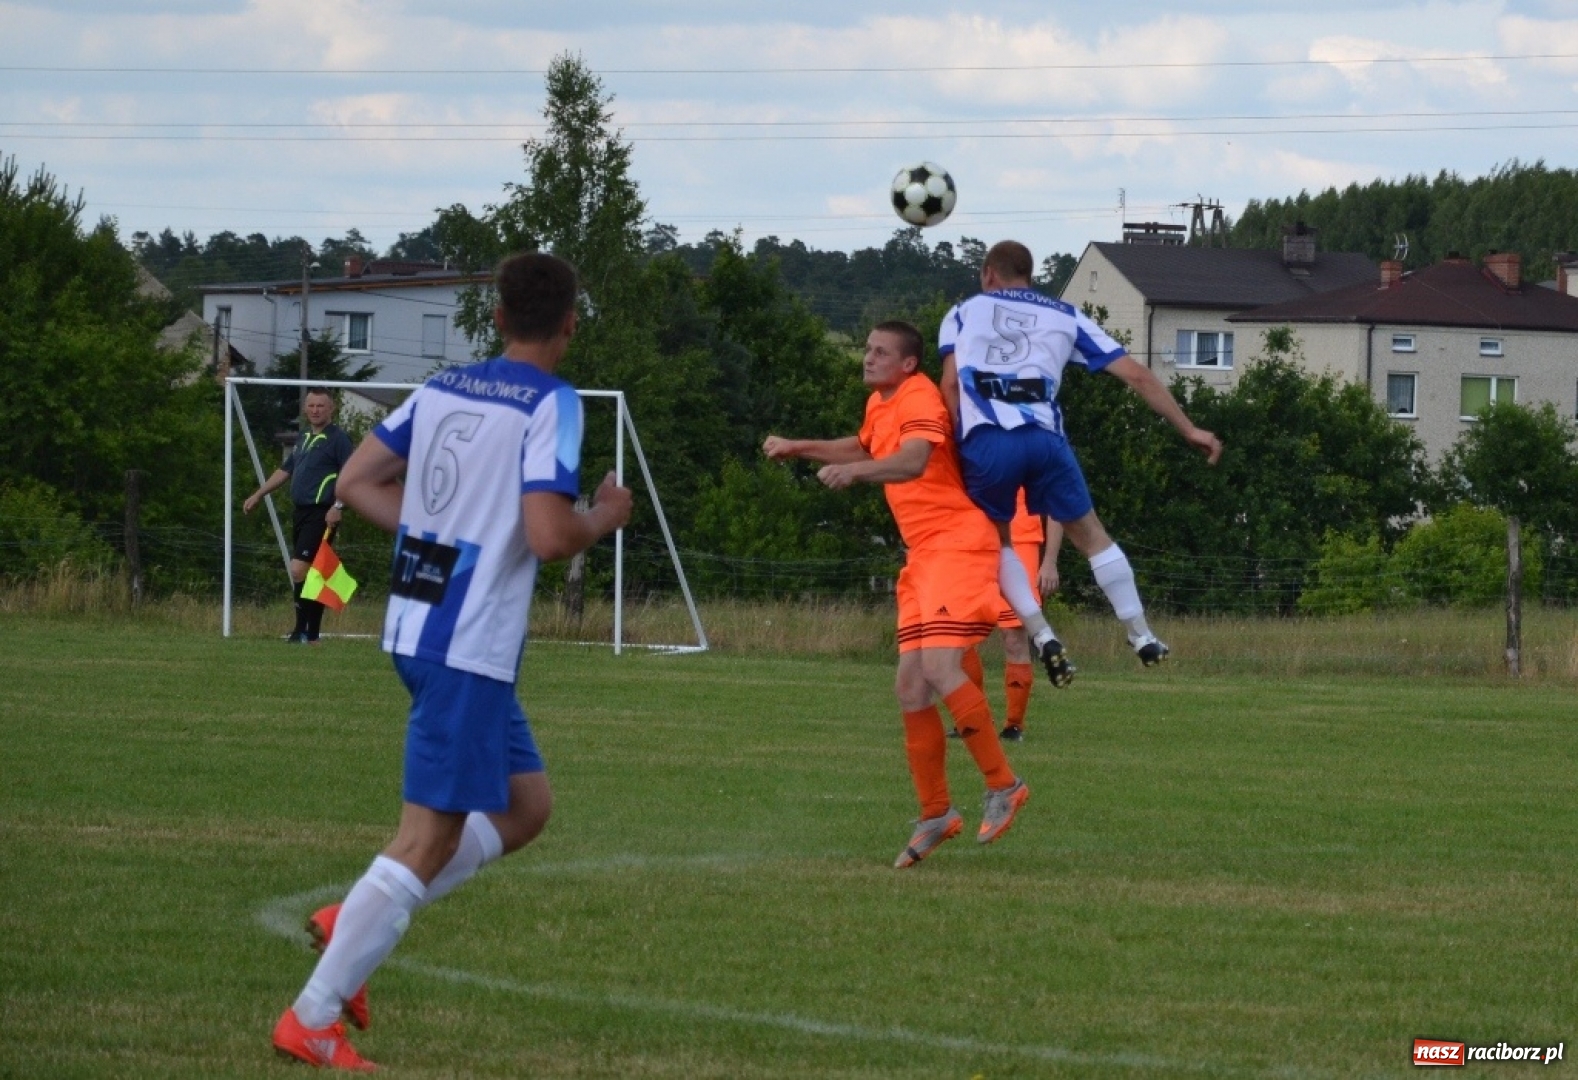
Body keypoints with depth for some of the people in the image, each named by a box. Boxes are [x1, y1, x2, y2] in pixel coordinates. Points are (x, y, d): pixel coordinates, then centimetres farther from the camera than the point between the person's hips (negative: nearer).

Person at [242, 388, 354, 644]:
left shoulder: (337, 438, -7)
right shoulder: (303, 438, 18)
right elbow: (285, 470, 28)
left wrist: (338, 507, -23)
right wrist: (258, 495, 28)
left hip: (320, 514, -8)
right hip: (300, 512, 8)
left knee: (299, 569, -16)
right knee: (310, 574, 10)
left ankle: (303, 630, -12)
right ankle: (311, 634, 13)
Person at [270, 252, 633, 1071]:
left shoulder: (444, 388, 9)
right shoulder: (550, 406, -12)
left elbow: (356, 483, 13)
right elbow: (548, 536, -22)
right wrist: (606, 518, -2)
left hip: (416, 626, 9)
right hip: (471, 645, -9)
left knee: (524, 808, 19)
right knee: (430, 837, -4)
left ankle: (352, 923, 12)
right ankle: (312, 1020, -4)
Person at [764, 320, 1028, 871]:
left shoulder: (920, 401, -13)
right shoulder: (879, 404, 17)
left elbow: (913, 461, -34)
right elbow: (864, 448, 41)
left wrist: (854, 472, -49)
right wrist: (799, 448, 37)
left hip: (956, 546, -10)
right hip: (923, 555, 10)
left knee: (940, 667, -22)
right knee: (910, 687, 5)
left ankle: (1003, 785, -11)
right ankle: (935, 815, 12)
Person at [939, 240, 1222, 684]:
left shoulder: (963, 313, 22)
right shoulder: (1064, 316, 24)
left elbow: (950, 383, 5)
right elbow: (1135, 374, 20)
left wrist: (961, 447, 10)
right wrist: (1188, 429, 23)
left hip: (985, 439, -1)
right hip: (1045, 438, 1)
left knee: (997, 541, 20)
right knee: (1091, 535, 18)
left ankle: (1042, 635, 2)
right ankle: (1141, 635, 16)